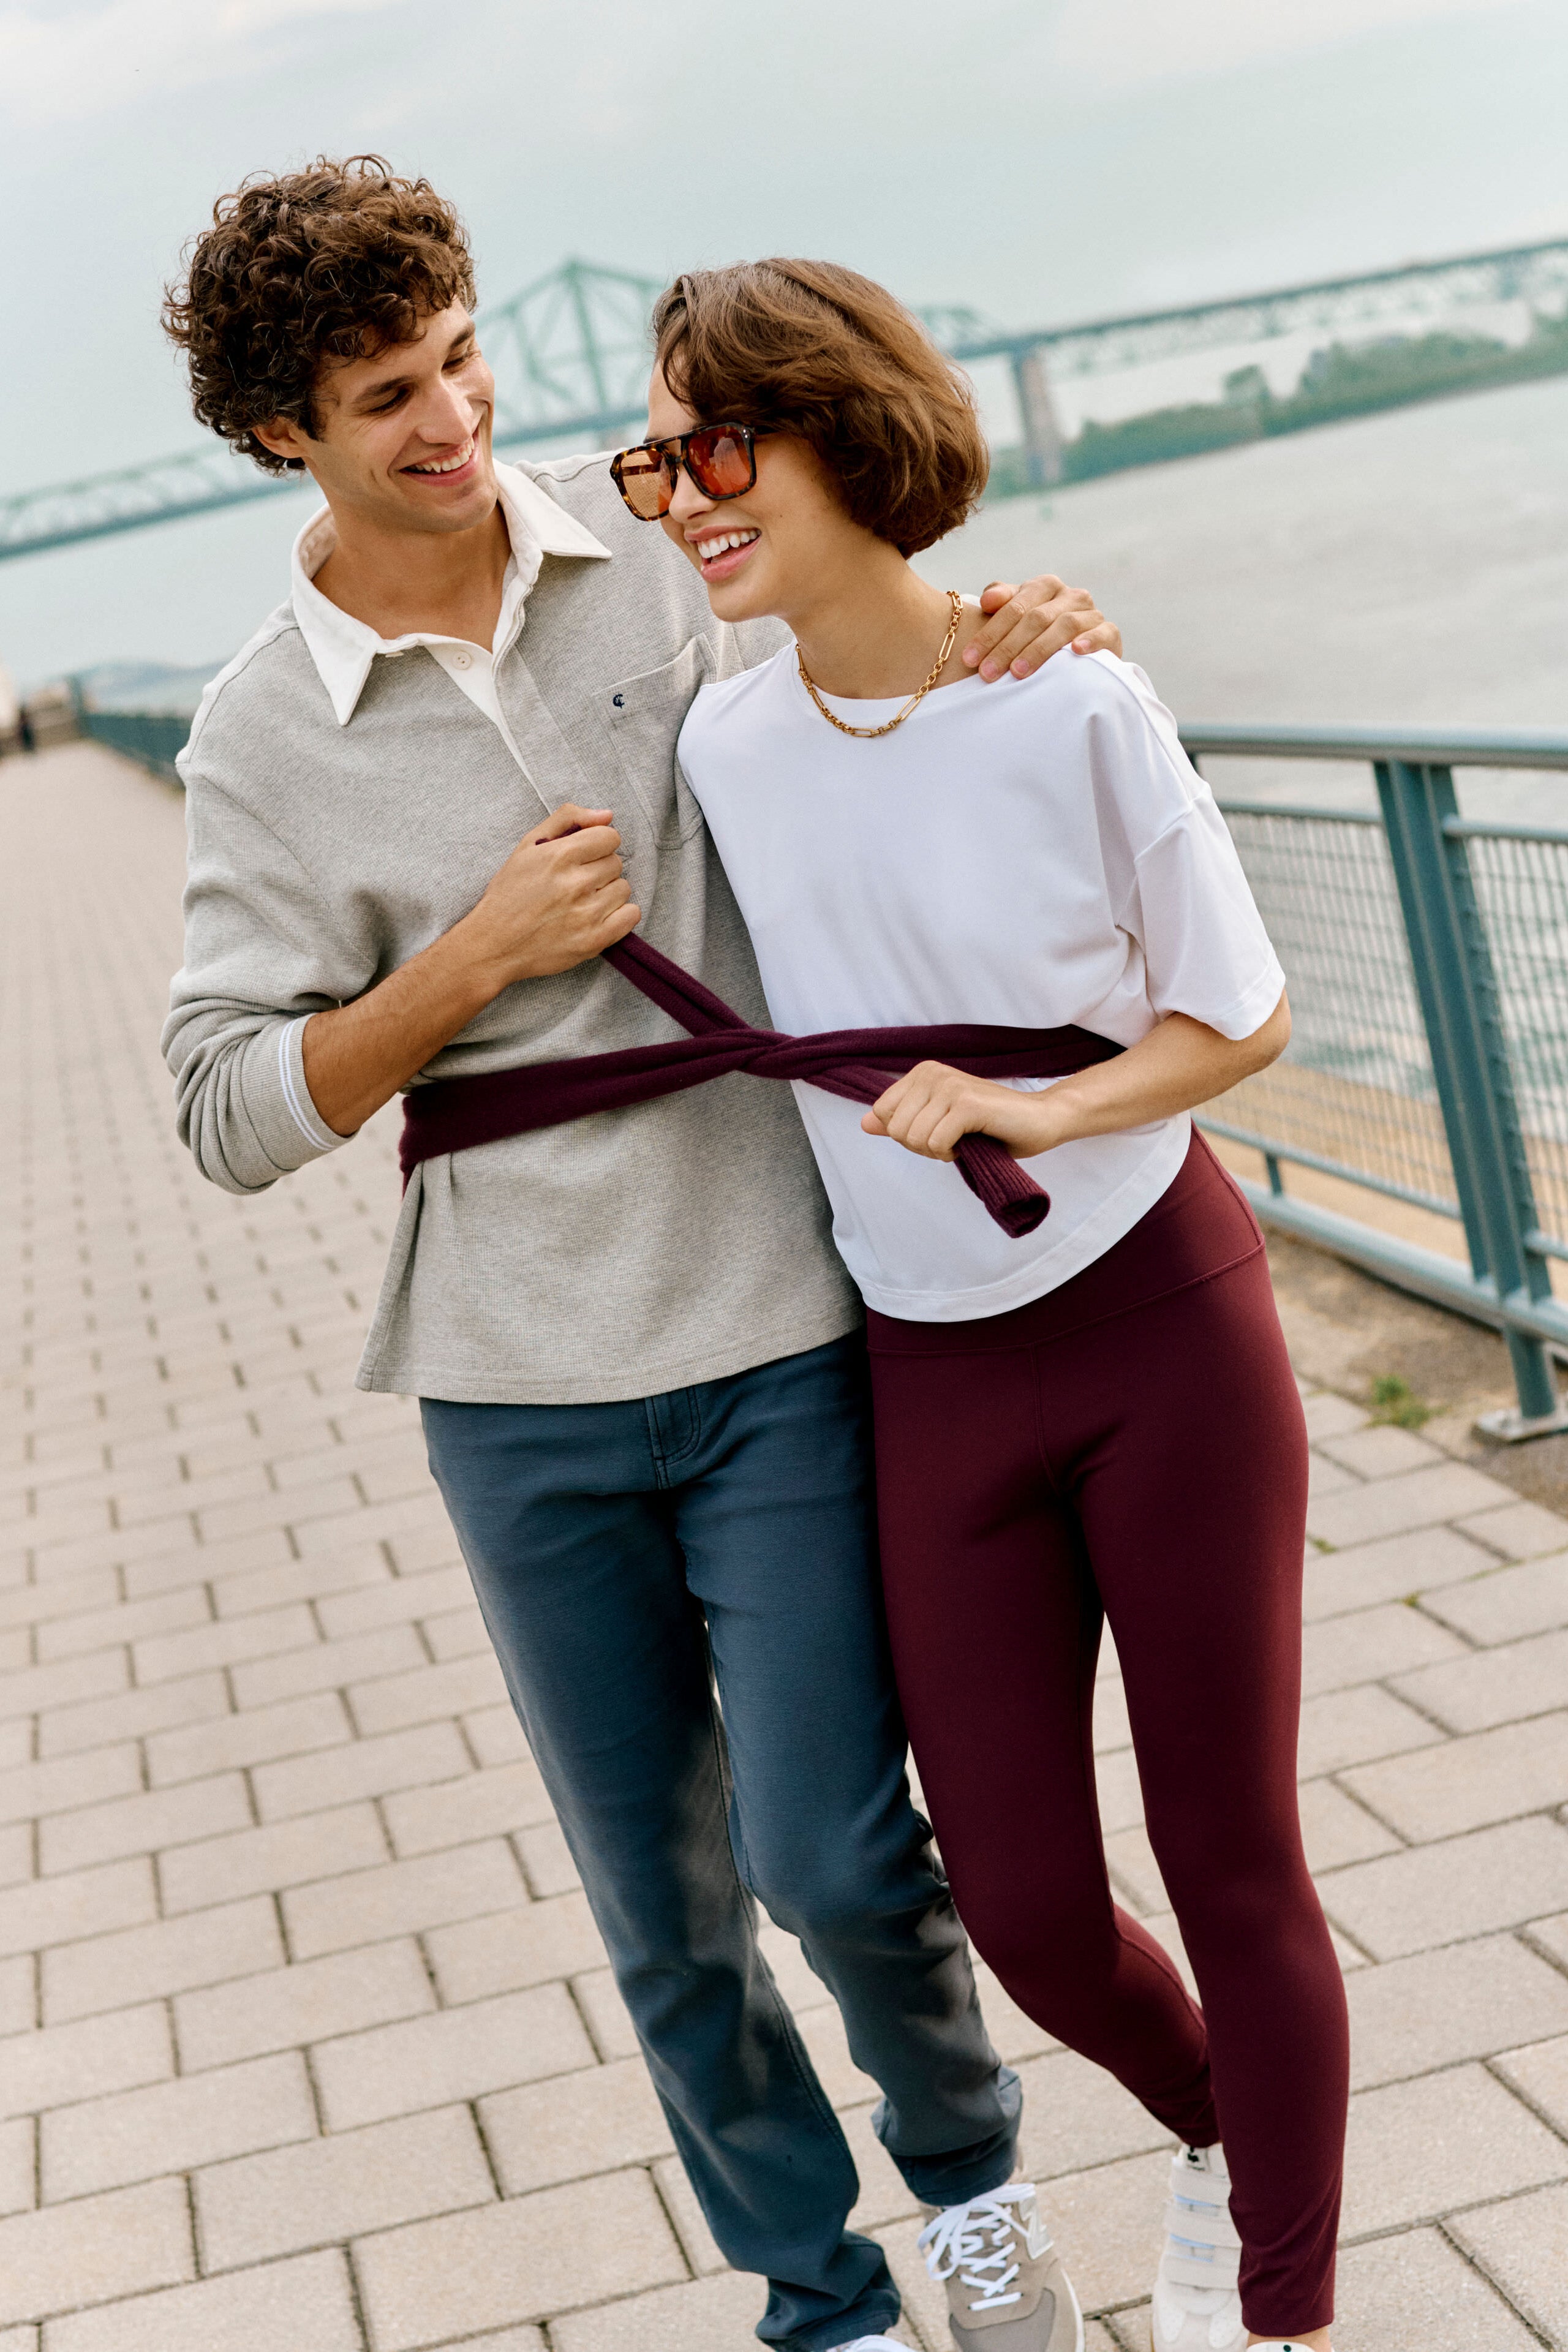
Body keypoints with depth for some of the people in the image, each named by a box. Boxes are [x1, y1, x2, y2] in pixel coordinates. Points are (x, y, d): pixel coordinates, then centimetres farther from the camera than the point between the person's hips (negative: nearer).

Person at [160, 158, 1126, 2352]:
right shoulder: (265, 732, -5)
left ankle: (958, 2134, 32)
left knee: (831, 1854, -2)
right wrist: (474, 956, -18)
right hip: (522, 1392, 1)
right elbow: (233, 1111, -5)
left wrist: (1025, 631, -8)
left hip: (778, 1334, 0)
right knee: (665, 1913, 13)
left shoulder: (652, 540, -3)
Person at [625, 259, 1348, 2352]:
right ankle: (1211, 2128, 42)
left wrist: (1029, 1106, -20)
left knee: (1233, 1864, 7)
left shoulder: (1072, 705, -13)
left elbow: (1241, 1017, -6)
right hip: (932, 1386, 3)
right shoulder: (723, 741, -2)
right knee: (1028, 1913, 6)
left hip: (1164, 1325, -3)